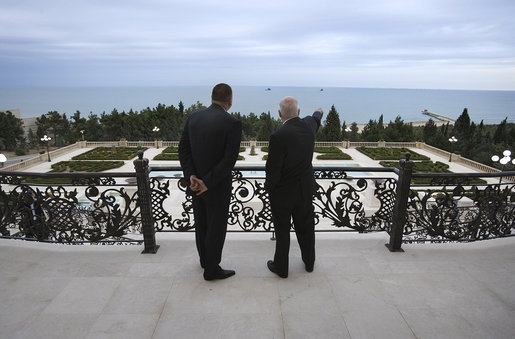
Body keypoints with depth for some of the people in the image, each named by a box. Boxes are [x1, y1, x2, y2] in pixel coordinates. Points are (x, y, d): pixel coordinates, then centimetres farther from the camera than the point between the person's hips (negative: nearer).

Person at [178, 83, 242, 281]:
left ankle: (205, 259, 43)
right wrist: (208, 183, -20)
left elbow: (183, 149, -4)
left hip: (196, 182, 6)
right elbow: (230, 159, -24)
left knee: (202, 223, 22)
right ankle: (211, 270, 27)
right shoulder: (232, 123, -19)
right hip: (218, 186, -6)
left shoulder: (194, 117, -1)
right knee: (217, 227, 11)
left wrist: (191, 176, -13)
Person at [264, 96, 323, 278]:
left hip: (283, 192, -6)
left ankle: (281, 267, 30)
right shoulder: (308, 125, -6)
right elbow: (315, 120, 21)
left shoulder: (278, 136, -25)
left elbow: (273, 168, -20)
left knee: (282, 231, 11)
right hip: (305, 189, 6)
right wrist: (318, 113, 45)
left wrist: (269, 187, -1)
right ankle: (309, 262, 41)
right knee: (305, 227, 21)